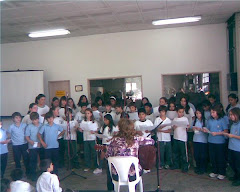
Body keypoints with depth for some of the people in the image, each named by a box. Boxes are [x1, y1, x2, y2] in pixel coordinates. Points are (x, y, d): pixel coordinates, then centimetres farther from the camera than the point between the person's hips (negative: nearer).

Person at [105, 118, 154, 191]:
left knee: (109, 169, 35)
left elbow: (107, 156, -1)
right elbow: (152, 141, 4)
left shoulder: (115, 140, -11)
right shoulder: (136, 139, -10)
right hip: (132, 176, 0)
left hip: (116, 176, 1)